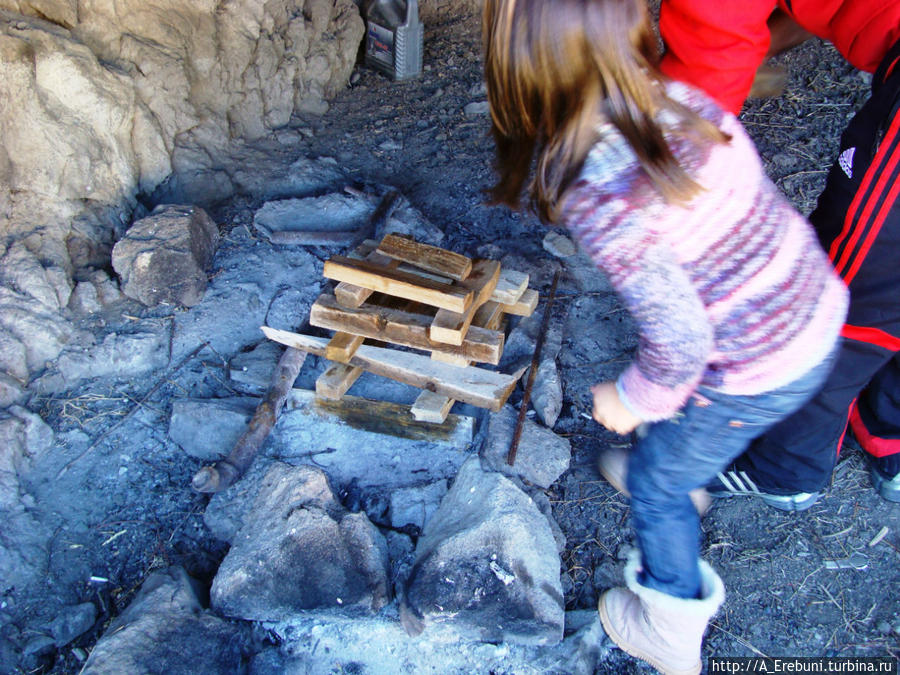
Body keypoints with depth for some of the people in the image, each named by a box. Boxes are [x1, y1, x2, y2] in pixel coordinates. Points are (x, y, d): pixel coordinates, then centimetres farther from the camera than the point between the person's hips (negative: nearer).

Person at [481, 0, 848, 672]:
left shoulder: (598, 199, -32)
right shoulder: (682, 98, -10)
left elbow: (680, 338, -29)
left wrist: (631, 400, -7)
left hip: (755, 375, -7)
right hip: (819, 308, 7)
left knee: (657, 483, 17)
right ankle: (685, 475, 64)